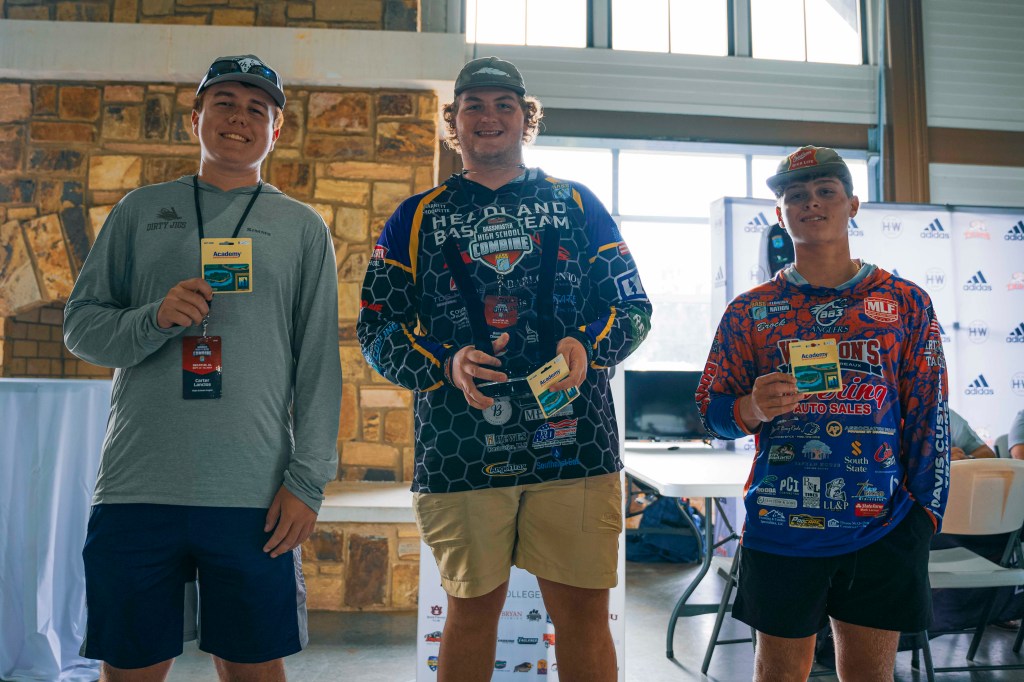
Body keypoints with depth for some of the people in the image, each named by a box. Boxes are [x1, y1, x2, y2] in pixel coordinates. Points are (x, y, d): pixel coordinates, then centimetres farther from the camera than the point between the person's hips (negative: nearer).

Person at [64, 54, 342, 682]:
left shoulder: (302, 226, 9)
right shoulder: (141, 210, 13)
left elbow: (319, 363, 3)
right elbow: (81, 326, 11)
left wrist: (308, 480, -5)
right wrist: (154, 319, -10)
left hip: (254, 497, -1)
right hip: (136, 488, 1)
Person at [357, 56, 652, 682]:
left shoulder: (577, 205, 14)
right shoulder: (416, 219, 12)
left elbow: (633, 306, 10)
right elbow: (378, 330, 6)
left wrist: (588, 347, -11)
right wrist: (446, 364, -13)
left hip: (574, 444, 0)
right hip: (460, 450, 0)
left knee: (583, 612, 5)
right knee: (472, 608, 11)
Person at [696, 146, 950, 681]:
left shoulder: (906, 303, 6)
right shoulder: (750, 311, 4)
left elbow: (929, 417, 7)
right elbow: (712, 412, 5)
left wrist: (926, 512, 1)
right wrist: (753, 409, -17)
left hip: (882, 532, 1)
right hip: (781, 531, 0)